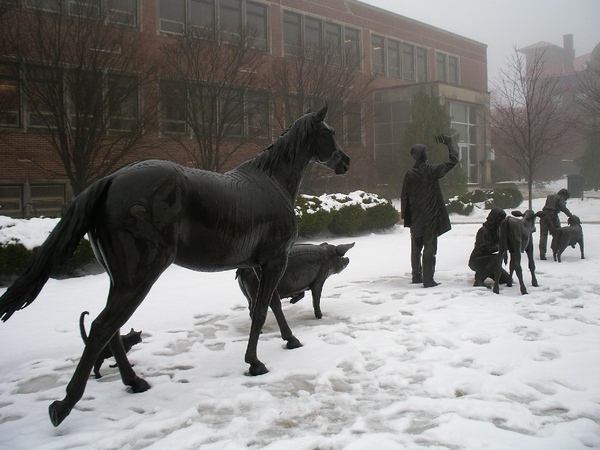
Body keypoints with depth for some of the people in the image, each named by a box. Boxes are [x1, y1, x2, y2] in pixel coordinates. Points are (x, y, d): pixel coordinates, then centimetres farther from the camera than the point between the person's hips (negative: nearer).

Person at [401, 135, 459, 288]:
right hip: (431, 218, -4)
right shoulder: (432, 170, -10)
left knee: (416, 248, 15)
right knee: (429, 248, -2)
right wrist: (449, 144, 12)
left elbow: (404, 198, 2)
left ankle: (416, 276, 24)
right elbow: (453, 161, -2)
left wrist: (406, 218, 10)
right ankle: (428, 280, -4)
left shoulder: (409, 175, -1)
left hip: (416, 219, 4)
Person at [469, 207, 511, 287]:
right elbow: (490, 248, -27)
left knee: (506, 278, 5)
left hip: (485, 258, 9)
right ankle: (478, 281, -28)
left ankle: (480, 273, 19)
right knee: (497, 258, -34)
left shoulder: (495, 230, 7)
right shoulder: (484, 231, -20)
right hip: (476, 261, -9)